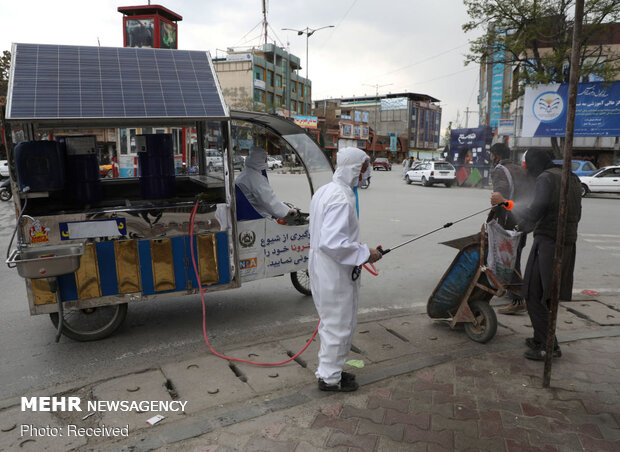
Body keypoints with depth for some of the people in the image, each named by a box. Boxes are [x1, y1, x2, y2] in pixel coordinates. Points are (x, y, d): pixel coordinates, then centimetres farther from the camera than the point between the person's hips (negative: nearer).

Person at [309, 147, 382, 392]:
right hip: (336, 273, -10)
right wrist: (364, 253, -21)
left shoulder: (323, 191, 8)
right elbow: (331, 242, -32)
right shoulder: (342, 199, -24)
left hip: (320, 268, 10)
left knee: (330, 321, 23)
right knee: (339, 325, 6)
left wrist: (359, 250, 17)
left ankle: (329, 369, 38)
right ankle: (329, 378, 22)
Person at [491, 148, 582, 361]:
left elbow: (534, 212, -21)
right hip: (569, 244, 9)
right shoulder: (573, 179, 17)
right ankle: (540, 339, 27)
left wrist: (504, 202, -11)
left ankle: (549, 346, 3)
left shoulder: (546, 178, -12)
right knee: (547, 295, 17)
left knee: (534, 295, -1)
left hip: (548, 244, -9)